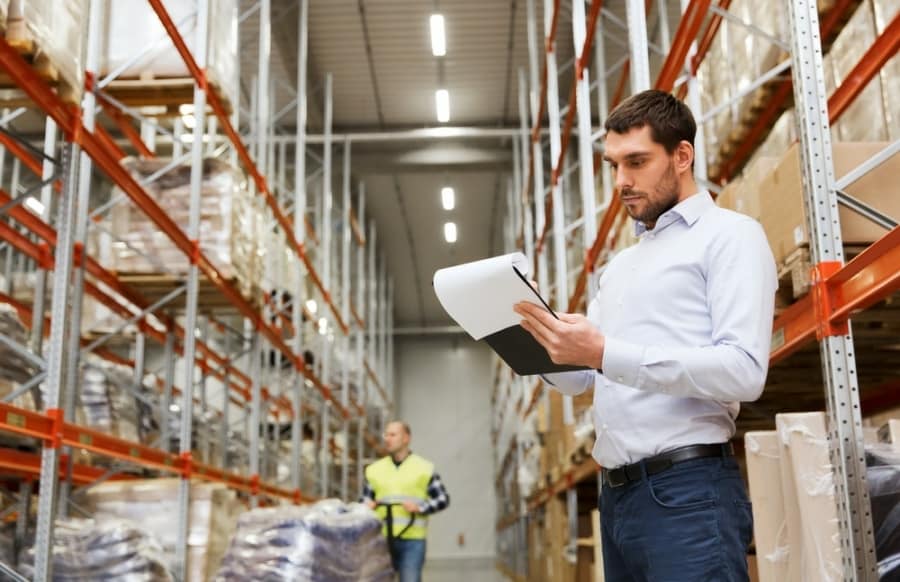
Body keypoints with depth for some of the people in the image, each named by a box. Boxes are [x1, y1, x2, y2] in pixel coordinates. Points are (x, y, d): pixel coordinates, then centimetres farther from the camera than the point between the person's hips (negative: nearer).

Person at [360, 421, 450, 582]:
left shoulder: (424, 468, 2)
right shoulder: (375, 469, 11)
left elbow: (442, 499, 2)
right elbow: (365, 498, 17)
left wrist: (420, 508, -13)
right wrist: (366, 504, -6)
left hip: (412, 540, -3)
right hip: (382, 539, 3)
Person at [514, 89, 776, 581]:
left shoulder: (730, 235, -3)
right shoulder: (619, 265, 21)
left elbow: (744, 371, -17)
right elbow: (579, 378, 19)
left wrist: (605, 354, -23)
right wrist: (545, 344, -2)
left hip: (687, 489, -7)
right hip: (616, 492, 7)